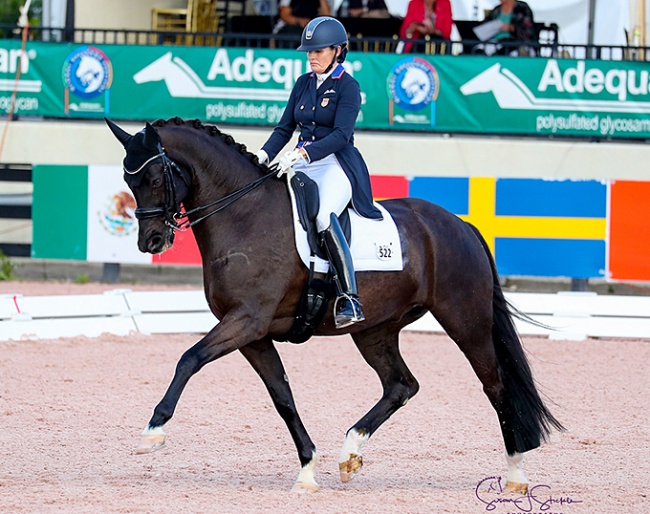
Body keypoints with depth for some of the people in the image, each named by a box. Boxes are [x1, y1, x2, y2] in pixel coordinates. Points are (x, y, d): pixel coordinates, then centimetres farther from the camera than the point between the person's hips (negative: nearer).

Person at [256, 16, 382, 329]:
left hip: (336, 166, -7)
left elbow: (341, 135, -16)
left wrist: (303, 153, -27)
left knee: (324, 217, -35)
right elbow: (285, 128, 14)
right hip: (302, 167, 7)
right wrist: (264, 155, -5)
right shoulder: (303, 84, 16)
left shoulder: (348, 87, -4)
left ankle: (349, 300, -38)